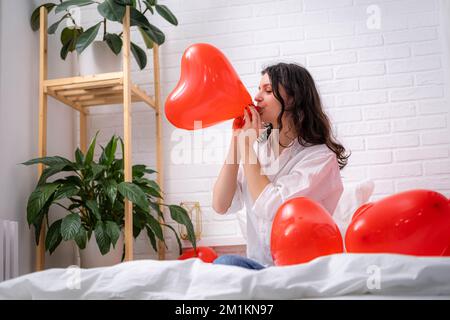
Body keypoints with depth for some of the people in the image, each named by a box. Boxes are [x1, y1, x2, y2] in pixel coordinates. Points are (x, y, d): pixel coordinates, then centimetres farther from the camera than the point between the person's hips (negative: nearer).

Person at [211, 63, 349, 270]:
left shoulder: (320, 157, -9)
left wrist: (248, 145, -12)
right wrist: (236, 140, -6)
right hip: (258, 268, 5)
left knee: (226, 263, -30)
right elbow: (221, 206, -1)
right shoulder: (260, 147, 7)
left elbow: (271, 209, -21)